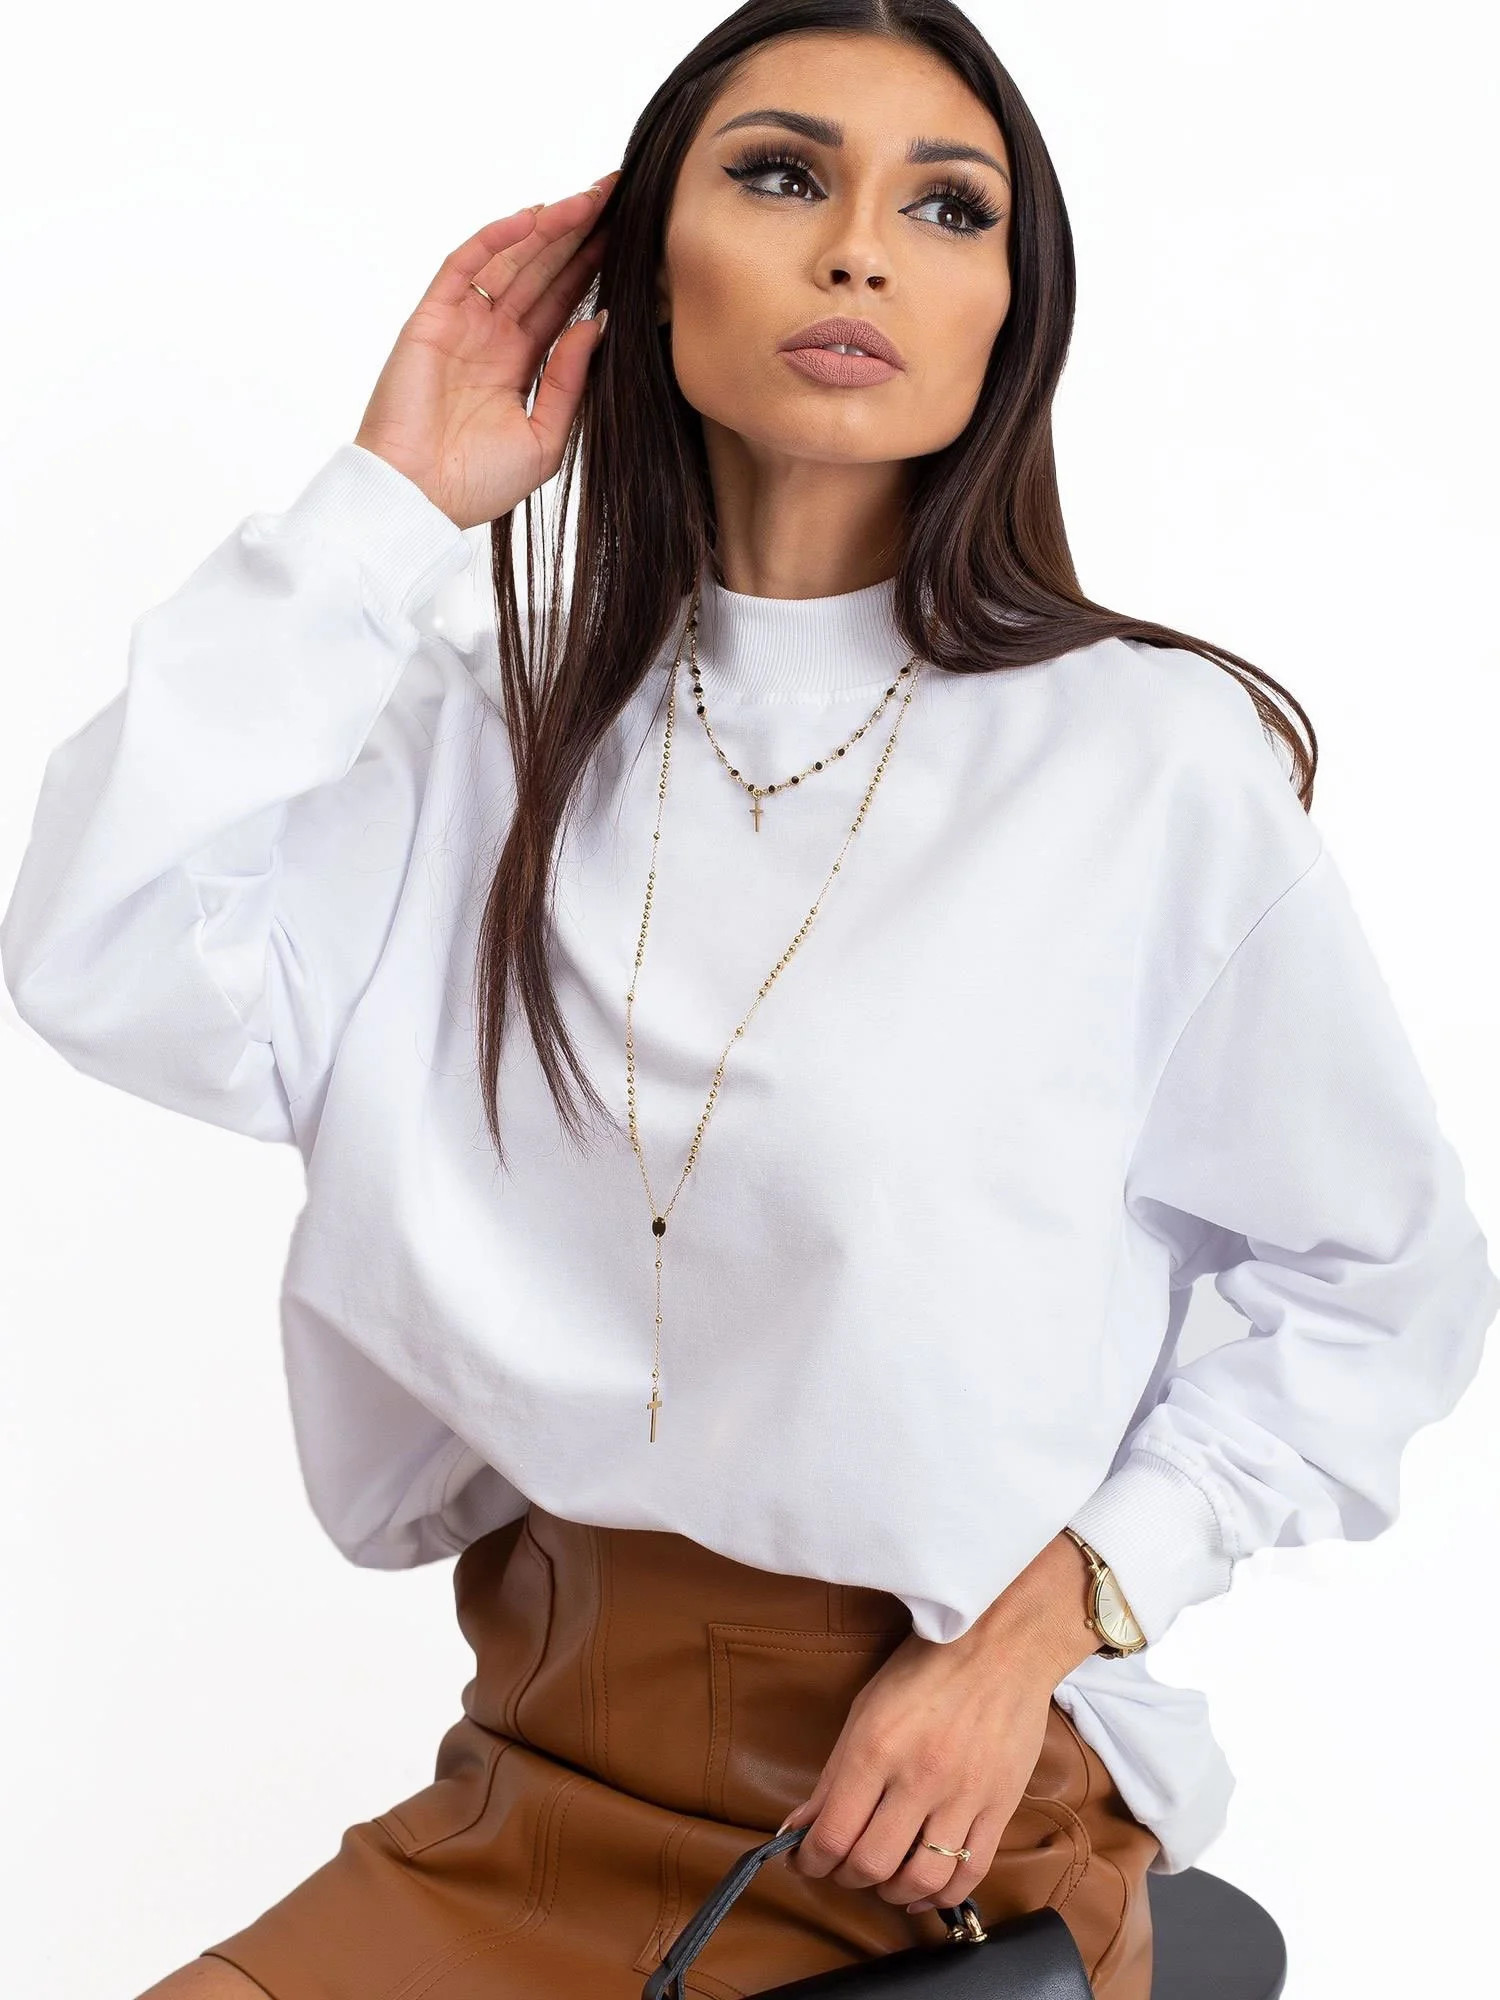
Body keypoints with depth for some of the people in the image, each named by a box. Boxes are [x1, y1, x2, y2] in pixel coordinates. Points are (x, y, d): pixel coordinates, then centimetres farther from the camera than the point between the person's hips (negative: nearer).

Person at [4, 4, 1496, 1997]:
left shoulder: (1151, 757, -8)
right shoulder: (504, 733, 3)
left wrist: (1048, 1619, -12)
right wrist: (389, 504, -6)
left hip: (954, 1809, -3)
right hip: (541, 1779, 4)